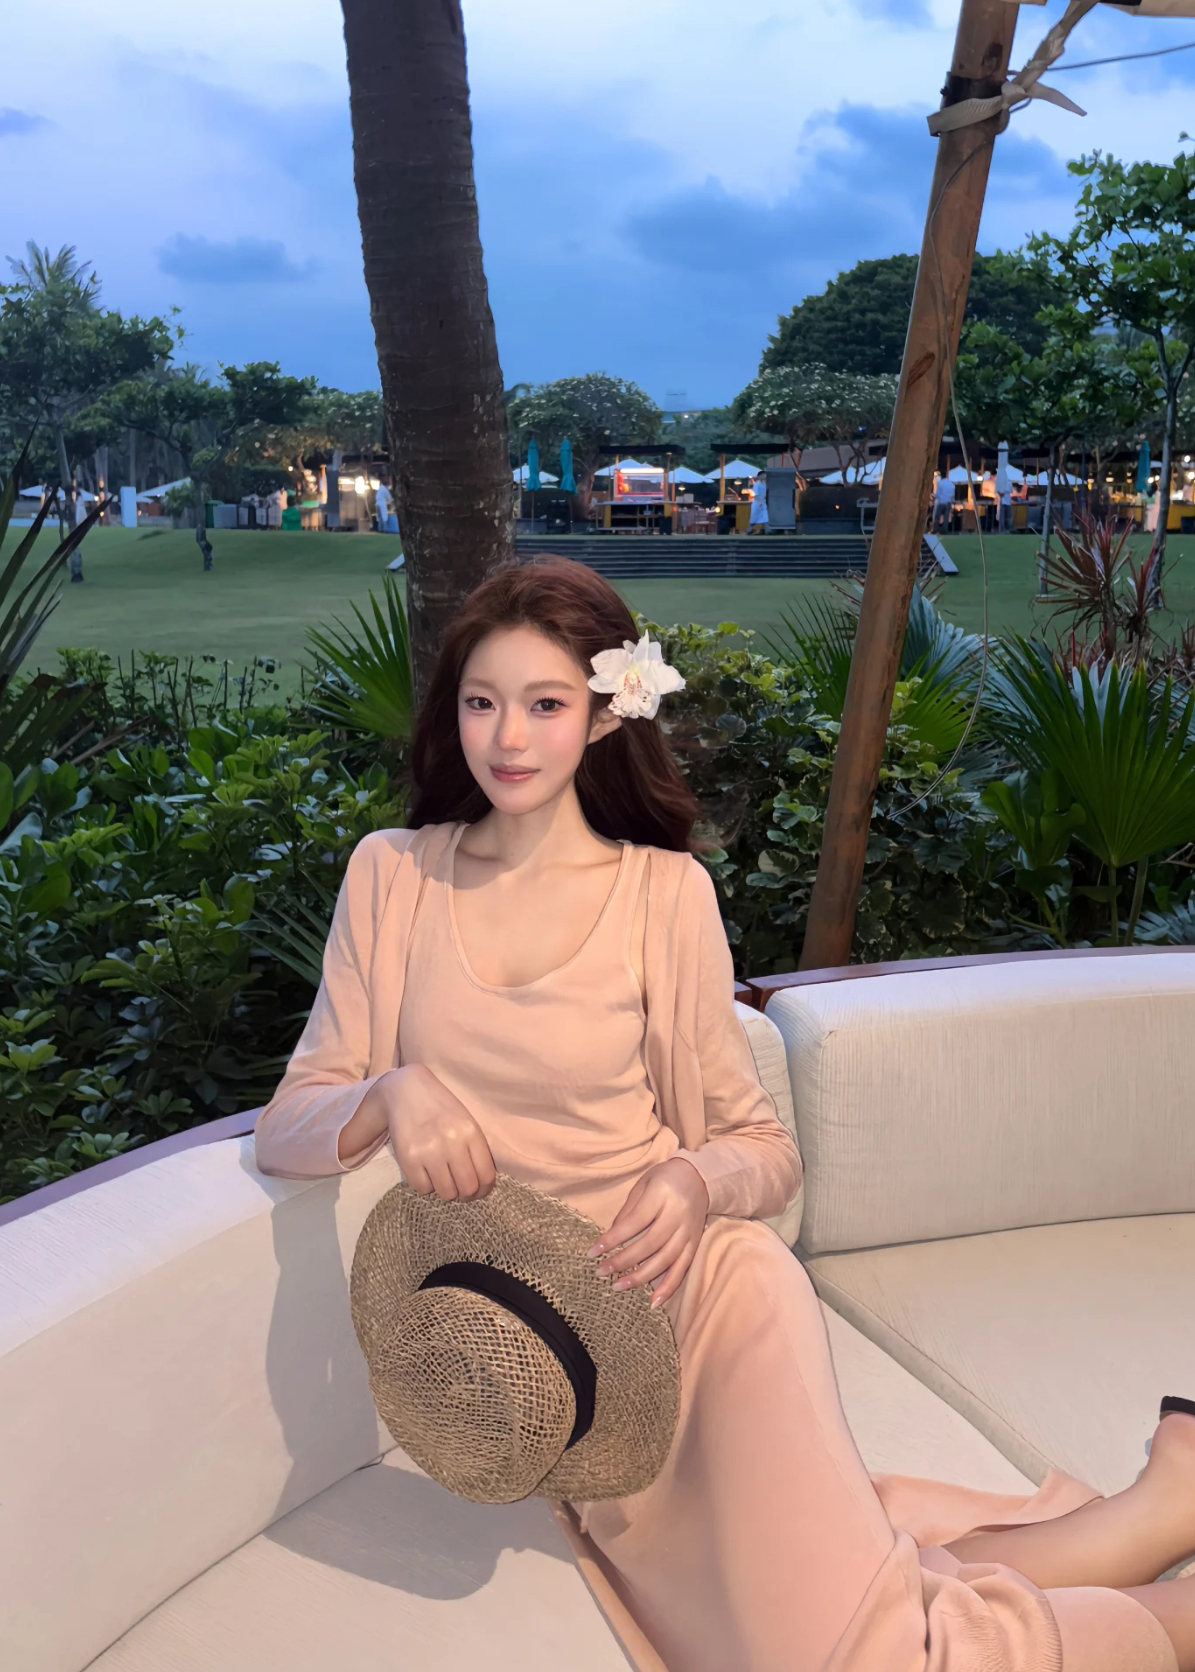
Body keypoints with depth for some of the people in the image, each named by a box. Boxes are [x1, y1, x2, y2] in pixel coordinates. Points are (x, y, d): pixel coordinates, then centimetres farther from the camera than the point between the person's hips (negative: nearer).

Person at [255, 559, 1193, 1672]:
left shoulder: (665, 892, -5)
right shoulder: (391, 875, 0)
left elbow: (767, 1149, 2)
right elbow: (284, 1128, -2)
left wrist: (698, 1186, -20)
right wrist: (388, 1096, -23)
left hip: (697, 1280, -2)